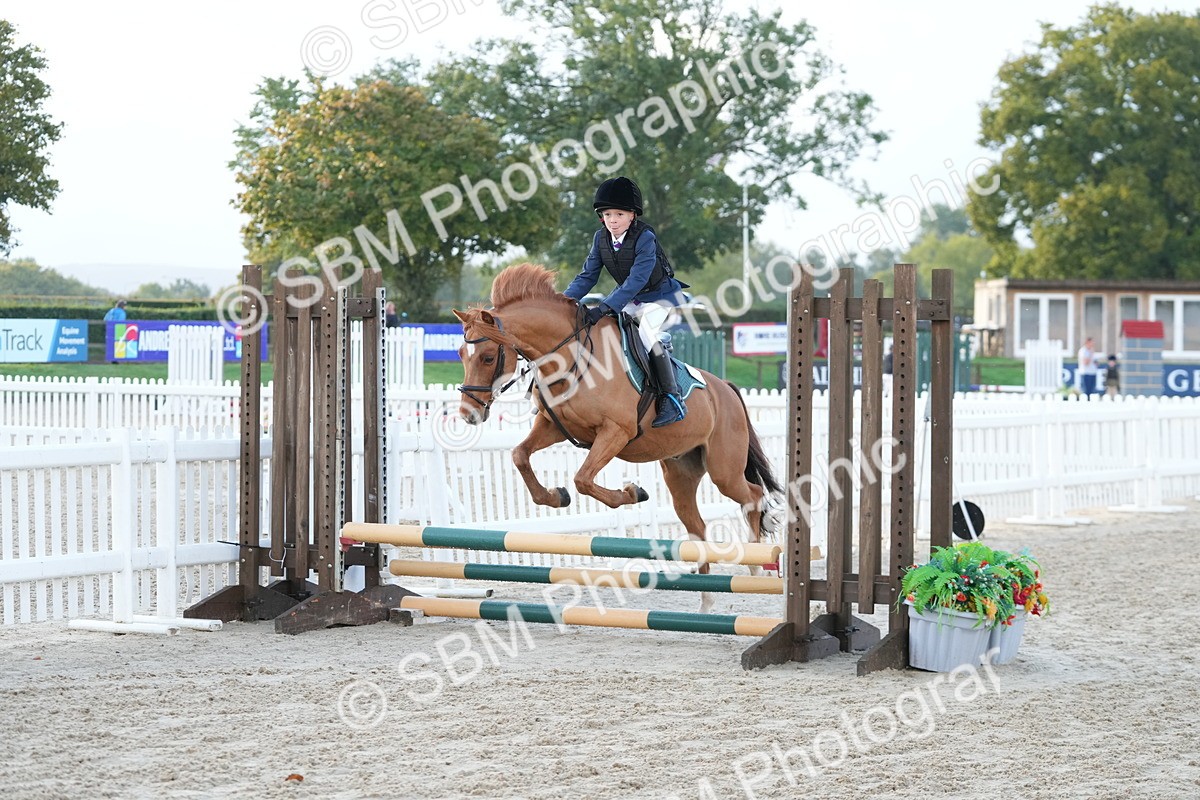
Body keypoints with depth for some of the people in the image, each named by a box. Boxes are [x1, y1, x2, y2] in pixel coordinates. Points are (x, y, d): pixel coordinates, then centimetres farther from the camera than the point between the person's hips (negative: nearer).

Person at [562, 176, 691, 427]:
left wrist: (606, 307, -44)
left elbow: (637, 279, -36)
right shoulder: (601, 238, -8)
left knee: (646, 333, -28)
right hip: (629, 298, 8)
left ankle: (672, 399, -27)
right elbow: (588, 275, -5)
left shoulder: (645, 238, -28)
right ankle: (660, 342, 20)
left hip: (659, 295, -8)